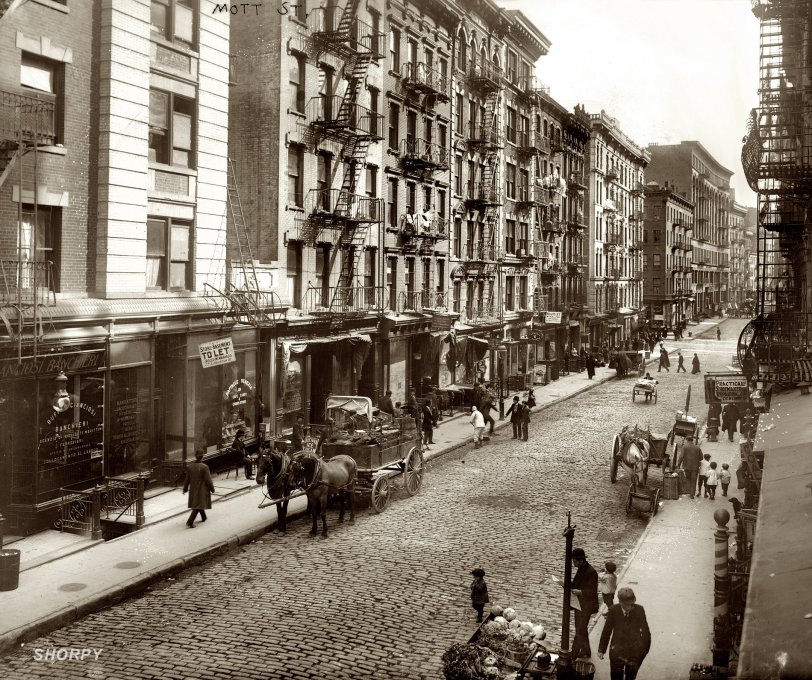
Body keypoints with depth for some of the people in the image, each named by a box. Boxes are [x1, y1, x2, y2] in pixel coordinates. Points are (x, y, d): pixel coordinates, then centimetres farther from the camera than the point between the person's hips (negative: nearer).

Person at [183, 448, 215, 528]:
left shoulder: (189, 466, -7)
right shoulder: (204, 467, -21)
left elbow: (187, 479, 2)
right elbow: (208, 480, -15)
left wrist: (185, 488, 16)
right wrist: (212, 488, 0)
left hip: (193, 489, 6)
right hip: (202, 490, -6)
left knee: (199, 504, 23)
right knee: (198, 505, -1)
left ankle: (203, 517, 42)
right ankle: (190, 521, -10)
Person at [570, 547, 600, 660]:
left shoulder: (591, 572, -23)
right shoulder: (581, 569, 5)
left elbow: (593, 591, -22)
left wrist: (580, 592, -36)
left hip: (586, 606, -9)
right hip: (579, 604, 9)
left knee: (580, 631, -1)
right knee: (581, 629, 19)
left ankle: (574, 654, 6)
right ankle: (585, 652, 32)